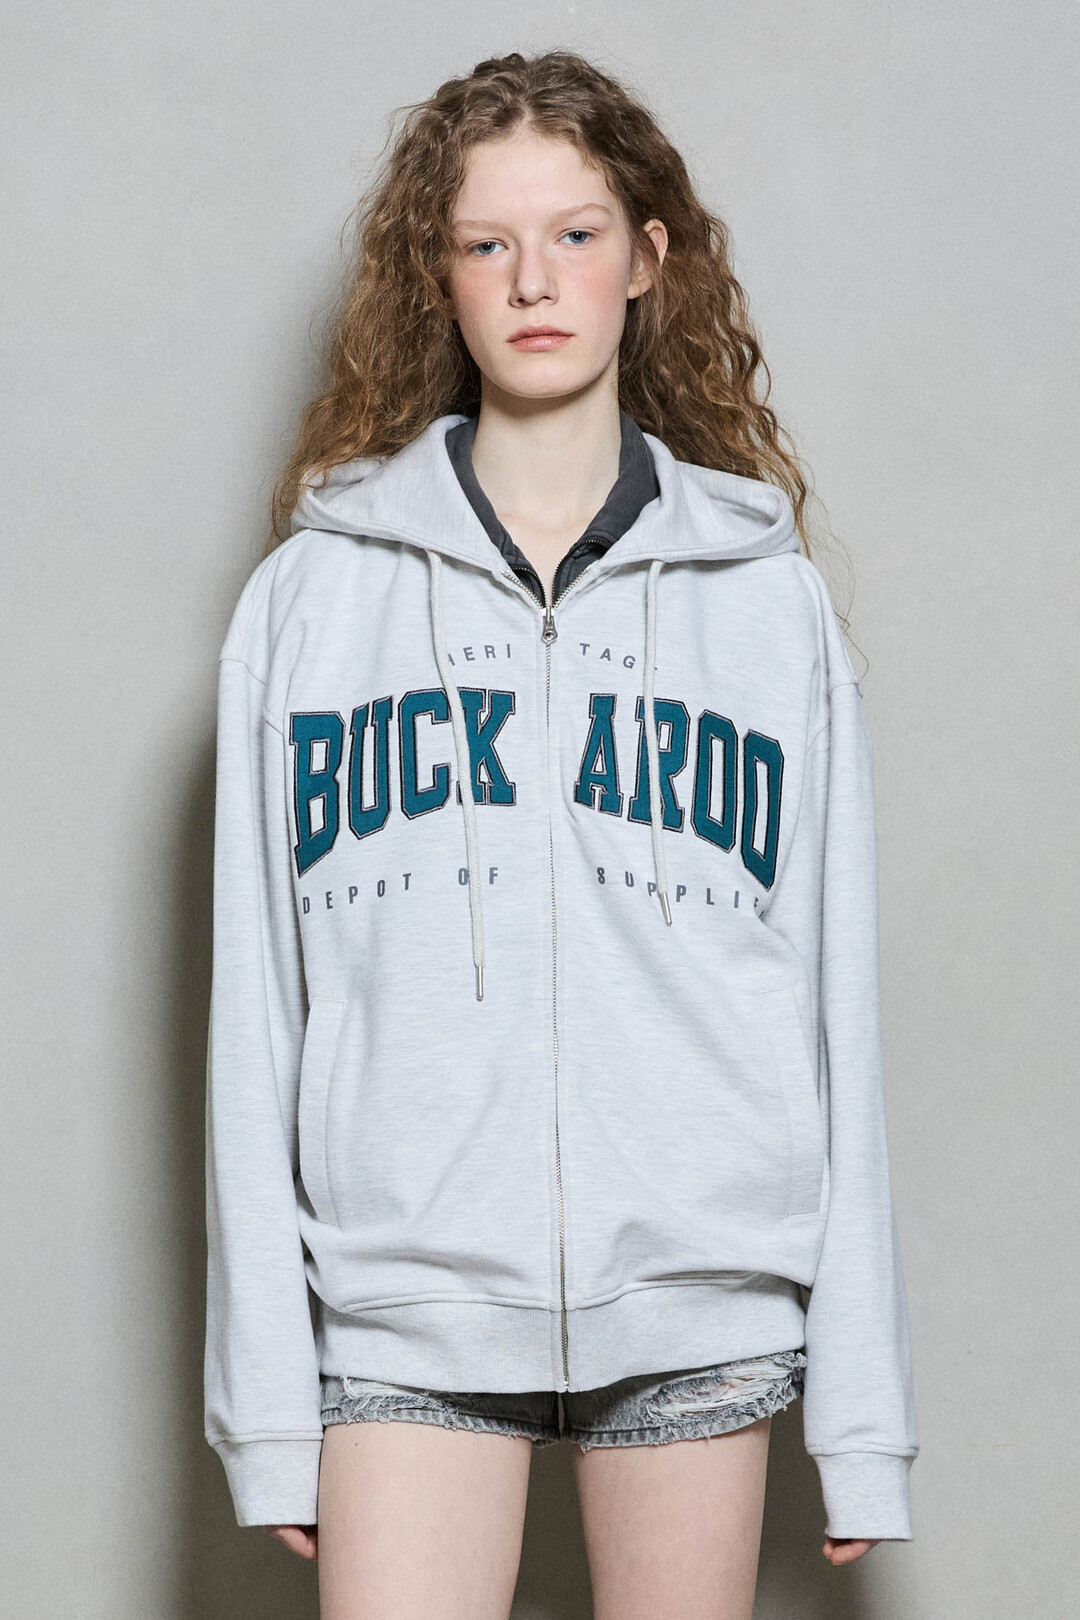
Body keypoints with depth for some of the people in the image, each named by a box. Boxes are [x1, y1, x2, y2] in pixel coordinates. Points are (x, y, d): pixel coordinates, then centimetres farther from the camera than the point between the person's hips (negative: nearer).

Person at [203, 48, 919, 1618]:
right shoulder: (314, 592, 6)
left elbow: (838, 999, 5)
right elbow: (257, 1008, 5)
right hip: (407, 1299, 0)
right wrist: (266, 1387, 0)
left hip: (702, 1299, 1)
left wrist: (863, 1411, 2)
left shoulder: (768, 593, 7)